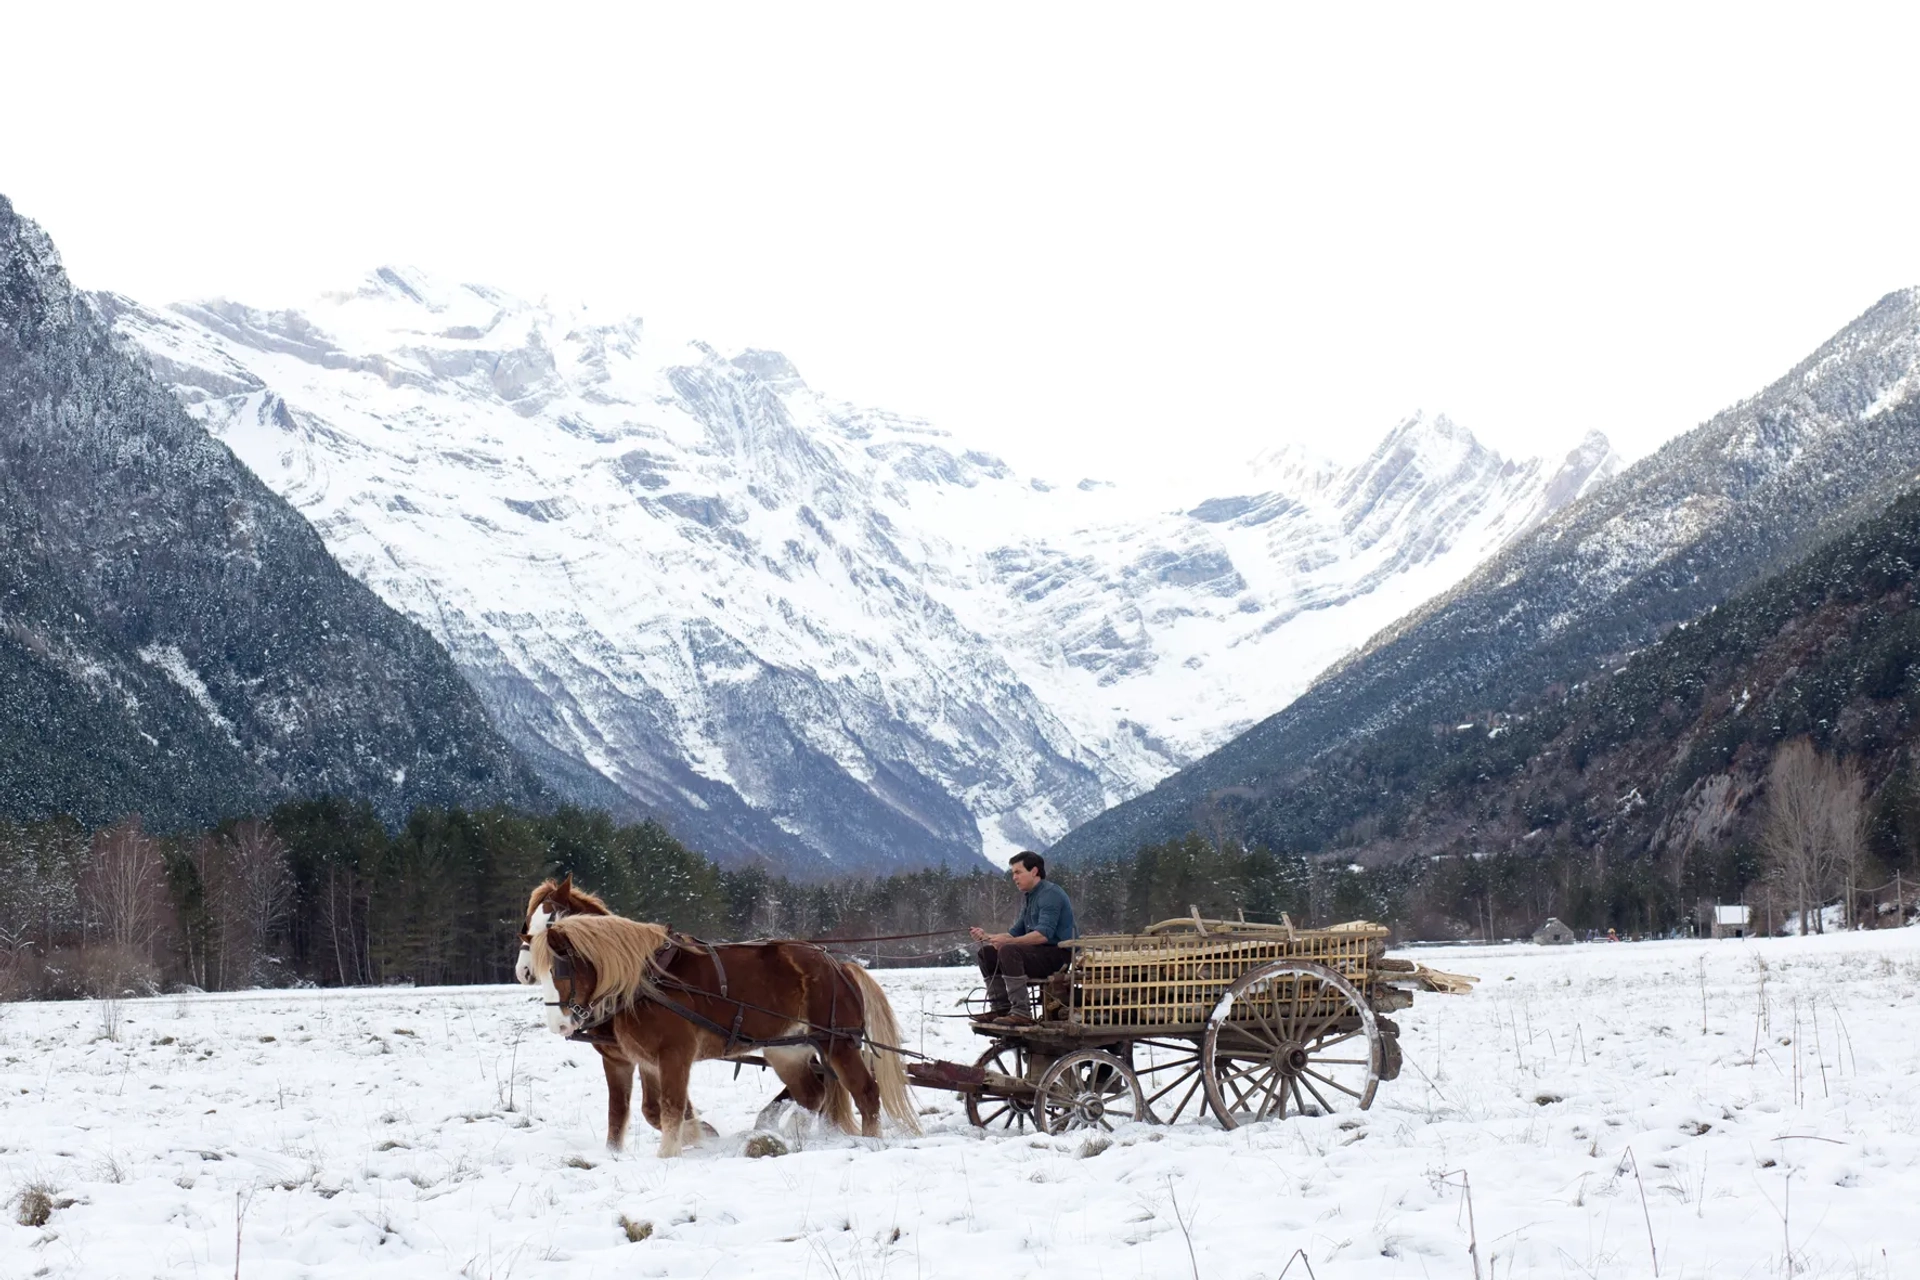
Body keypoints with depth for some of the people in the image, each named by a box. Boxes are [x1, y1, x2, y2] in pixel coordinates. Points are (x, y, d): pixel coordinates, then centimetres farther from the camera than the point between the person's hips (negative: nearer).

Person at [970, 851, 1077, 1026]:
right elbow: (1017, 932, 19)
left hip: (1059, 953, -10)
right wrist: (987, 937, 6)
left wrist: (1008, 941, -31)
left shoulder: (1050, 894, -14)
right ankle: (1001, 1008, 3)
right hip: (1039, 952, 10)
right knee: (987, 953, 7)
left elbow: (1043, 934, -26)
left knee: (1009, 951, -32)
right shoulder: (1028, 897, 18)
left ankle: (1021, 1013, -32)